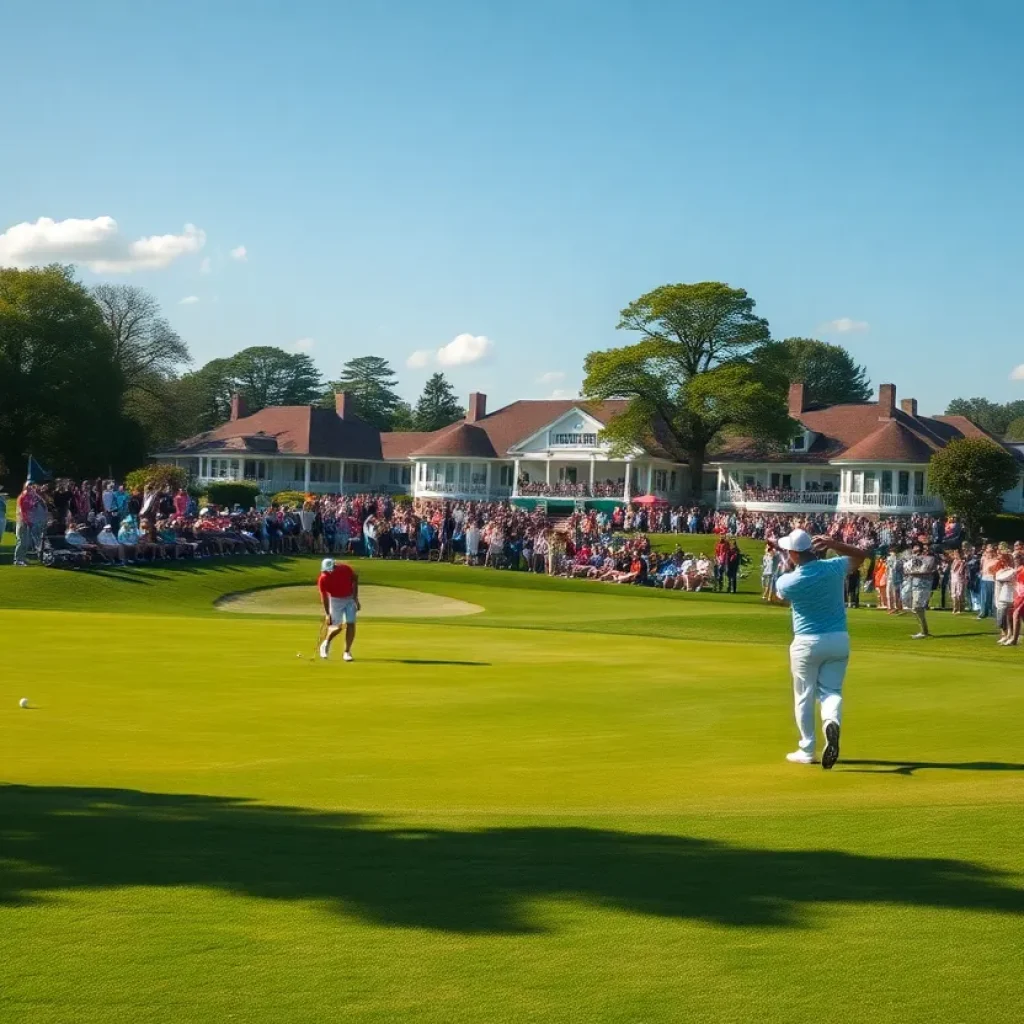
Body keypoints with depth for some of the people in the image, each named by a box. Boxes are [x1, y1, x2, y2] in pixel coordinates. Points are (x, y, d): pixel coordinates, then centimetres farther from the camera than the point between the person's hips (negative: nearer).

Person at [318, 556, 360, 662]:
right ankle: (326, 643, 28)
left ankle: (347, 652, 1)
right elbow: (324, 597, -17)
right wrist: (327, 614, -21)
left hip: (350, 598, 1)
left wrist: (356, 599, -3)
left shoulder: (345, 569, -19)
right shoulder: (323, 579, -22)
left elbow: (355, 580, -3)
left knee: (350, 624, -8)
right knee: (337, 626, -4)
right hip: (336, 600, -1)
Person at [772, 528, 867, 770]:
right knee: (831, 690, 7)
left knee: (804, 697, 10)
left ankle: (806, 750, 13)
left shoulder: (789, 581, -14)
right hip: (839, 639, 2)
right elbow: (859, 556, 12)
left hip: (807, 643, -2)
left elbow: (780, 590, 12)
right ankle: (832, 721, -26)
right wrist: (834, 544, -1)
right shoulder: (834, 567, -8)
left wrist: (788, 565, 11)